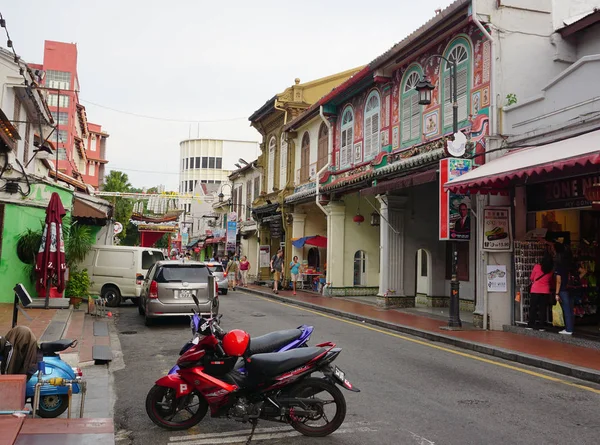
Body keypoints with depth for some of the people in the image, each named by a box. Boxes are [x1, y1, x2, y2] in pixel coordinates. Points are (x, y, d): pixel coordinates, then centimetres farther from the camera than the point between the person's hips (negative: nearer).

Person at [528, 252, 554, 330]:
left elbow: (531, 278, 4)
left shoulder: (537, 266, -7)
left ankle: (531, 325, 5)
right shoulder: (551, 269, 0)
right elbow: (552, 281, 11)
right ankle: (541, 326, 5)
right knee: (543, 309, 6)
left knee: (533, 308, 5)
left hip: (535, 290, -2)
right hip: (546, 291, 2)